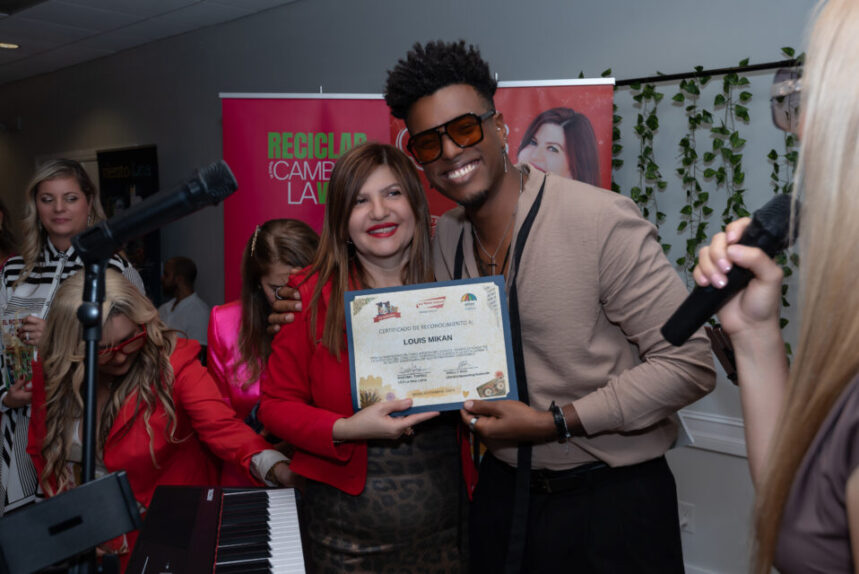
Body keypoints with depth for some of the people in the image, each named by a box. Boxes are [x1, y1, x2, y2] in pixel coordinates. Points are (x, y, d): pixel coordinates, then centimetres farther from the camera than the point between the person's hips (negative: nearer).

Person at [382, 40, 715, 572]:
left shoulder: (600, 219, -20)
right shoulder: (444, 238, 0)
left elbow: (689, 365, -19)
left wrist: (554, 422, -21)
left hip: (613, 497, -5)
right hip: (505, 489, 5)